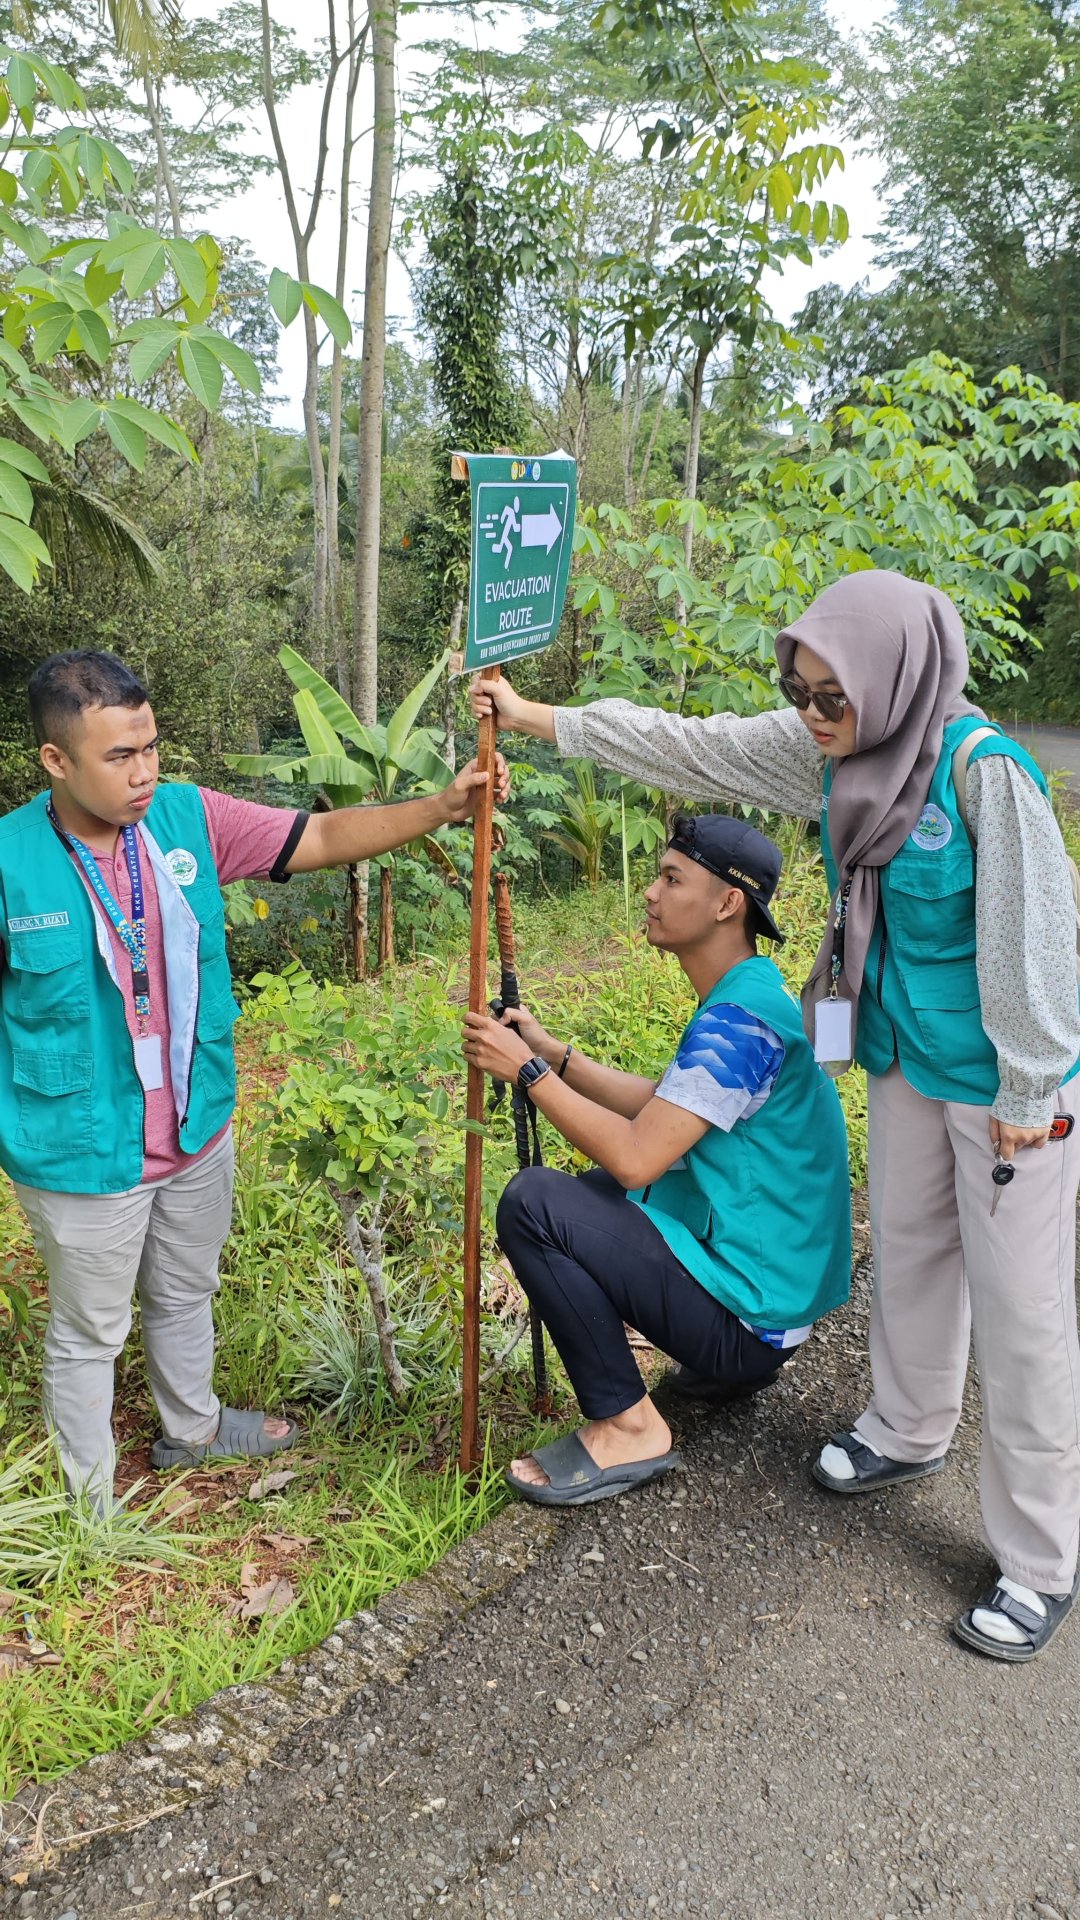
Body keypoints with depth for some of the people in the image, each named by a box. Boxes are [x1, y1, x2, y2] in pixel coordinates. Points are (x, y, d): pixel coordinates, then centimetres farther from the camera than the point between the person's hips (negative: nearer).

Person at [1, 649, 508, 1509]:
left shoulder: (188, 818, -10)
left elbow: (324, 838, -9)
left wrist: (443, 808, -21)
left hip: (196, 1130, 5)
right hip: (86, 1154, -5)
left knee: (186, 1295, 28)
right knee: (90, 1333, 15)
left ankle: (191, 1426, 54)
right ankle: (88, 1503, 39)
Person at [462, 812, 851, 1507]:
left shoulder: (740, 1020, -23)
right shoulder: (750, 995, 9)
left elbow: (636, 1157, -26)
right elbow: (662, 1107, 16)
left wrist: (528, 1070, -16)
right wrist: (553, 1052, 8)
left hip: (752, 1315, -10)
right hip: (772, 1282, 10)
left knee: (533, 1202, -19)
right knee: (590, 1189, 23)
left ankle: (628, 1426, -9)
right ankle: (725, 1364, 19)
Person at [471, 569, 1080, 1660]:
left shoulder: (982, 767, -26)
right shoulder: (831, 752, -5)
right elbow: (688, 747, 3)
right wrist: (538, 719, 5)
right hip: (906, 1057, 7)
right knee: (910, 1250, 24)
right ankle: (908, 1432, 49)